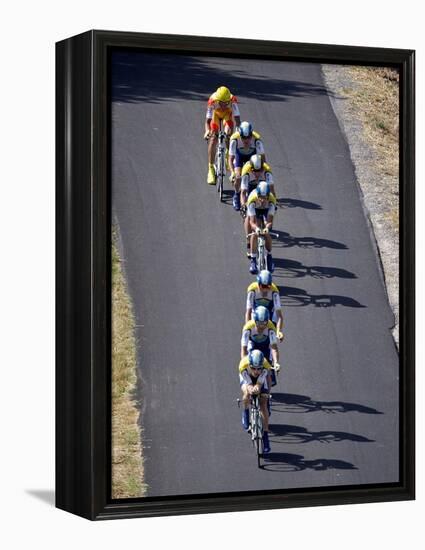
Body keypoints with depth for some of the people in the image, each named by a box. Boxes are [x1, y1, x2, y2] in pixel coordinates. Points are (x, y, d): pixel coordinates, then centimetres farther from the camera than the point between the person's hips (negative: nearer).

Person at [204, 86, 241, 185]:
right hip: (216, 114, 0)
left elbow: (237, 118, -41)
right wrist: (207, 131, -59)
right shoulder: (212, 101, -39)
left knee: (228, 134, -26)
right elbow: (208, 120, -40)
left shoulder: (233, 101, -38)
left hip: (228, 113, 0)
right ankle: (211, 169, -7)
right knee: (213, 139, -14)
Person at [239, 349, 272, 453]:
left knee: (263, 404, -12)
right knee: (247, 394, -29)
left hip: (261, 379, 0)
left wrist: (257, 388, -62)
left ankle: (265, 435, -6)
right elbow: (248, 383, -38)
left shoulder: (265, 366, -39)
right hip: (247, 377, 0)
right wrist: (251, 389, -61)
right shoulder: (243, 365, -40)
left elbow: (259, 383, -39)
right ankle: (245, 412, 4)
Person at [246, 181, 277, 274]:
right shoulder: (252, 198, -39)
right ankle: (253, 261, -12)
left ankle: (269, 256, 6)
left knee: (267, 234, -18)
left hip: (267, 210, 0)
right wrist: (256, 228, -62)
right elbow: (252, 221, -40)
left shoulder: (271, 199, -37)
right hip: (255, 210, 0)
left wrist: (267, 227, -61)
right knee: (254, 233, -20)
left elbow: (270, 220, -39)